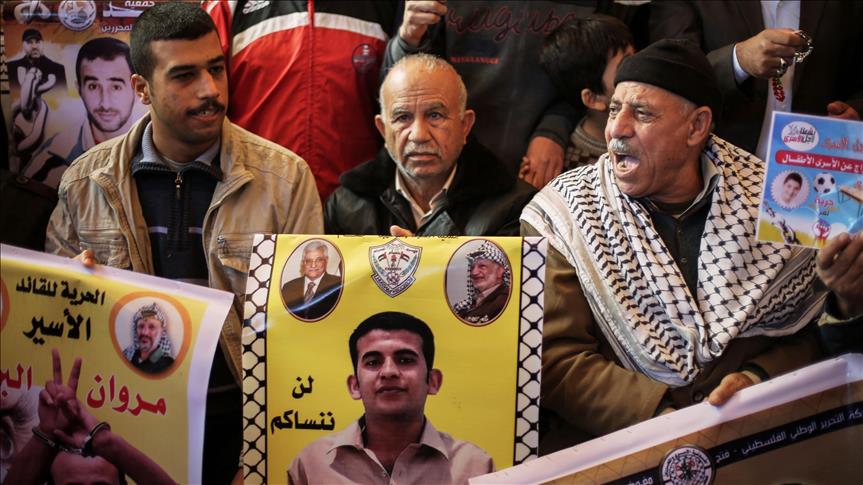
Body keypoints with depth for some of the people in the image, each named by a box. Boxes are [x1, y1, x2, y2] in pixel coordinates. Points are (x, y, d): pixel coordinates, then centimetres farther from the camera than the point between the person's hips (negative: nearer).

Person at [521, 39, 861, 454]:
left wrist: (758, 379, -10)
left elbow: (806, 332, 10)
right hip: (612, 444, -2)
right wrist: (664, 418, -21)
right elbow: (558, 360, -9)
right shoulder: (564, 216, -3)